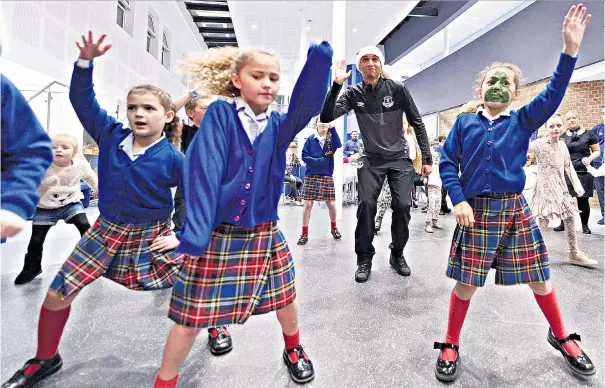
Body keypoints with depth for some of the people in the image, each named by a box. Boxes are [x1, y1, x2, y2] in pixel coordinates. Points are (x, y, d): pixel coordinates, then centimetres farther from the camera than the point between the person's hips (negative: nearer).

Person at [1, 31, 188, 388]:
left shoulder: (173, 159, -18)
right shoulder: (111, 135, -5)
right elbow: (82, 99, 1)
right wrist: (86, 62, -14)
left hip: (150, 236, -3)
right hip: (105, 231, 4)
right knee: (56, 296, 8)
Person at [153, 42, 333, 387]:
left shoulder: (278, 125, 2)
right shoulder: (220, 114, -7)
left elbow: (308, 104, -18)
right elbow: (204, 172, -17)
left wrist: (320, 58, -34)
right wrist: (195, 234, -24)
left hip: (265, 235, 4)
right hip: (218, 237, -3)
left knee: (286, 299, 18)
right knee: (192, 317, 9)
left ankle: (294, 350, 50)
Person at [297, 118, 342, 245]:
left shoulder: (331, 139, 5)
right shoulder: (311, 139, 3)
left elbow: (338, 145, -18)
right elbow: (304, 156, -2)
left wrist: (332, 128, -28)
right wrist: (320, 161, -13)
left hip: (327, 176, 1)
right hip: (311, 176, -1)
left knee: (331, 204, 4)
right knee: (308, 204, -2)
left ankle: (333, 228, 30)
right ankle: (304, 233, 9)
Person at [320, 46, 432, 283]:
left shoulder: (397, 89, -4)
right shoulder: (354, 93, -2)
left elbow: (417, 124, 1)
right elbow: (326, 117, -14)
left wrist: (427, 159, -2)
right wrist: (336, 84, -23)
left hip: (400, 157, 0)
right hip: (371, 159, 0)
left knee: (402, 205, -7)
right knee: (366, 204, -11)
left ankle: (397, 255, 16)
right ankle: (364, 258, 5)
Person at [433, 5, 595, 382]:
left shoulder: (523, 121, 5)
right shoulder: (465, 122, 3)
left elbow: (552, 95, -10)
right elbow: (447, 163, -1)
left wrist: (571, 49, -19)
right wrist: (459, 200, -12)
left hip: (515, 209, 2)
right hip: (475, 211, -1)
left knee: (540, 278, 13)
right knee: (466, 283, 3)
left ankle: (561, 336, 40)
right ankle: (450, 346, 21)